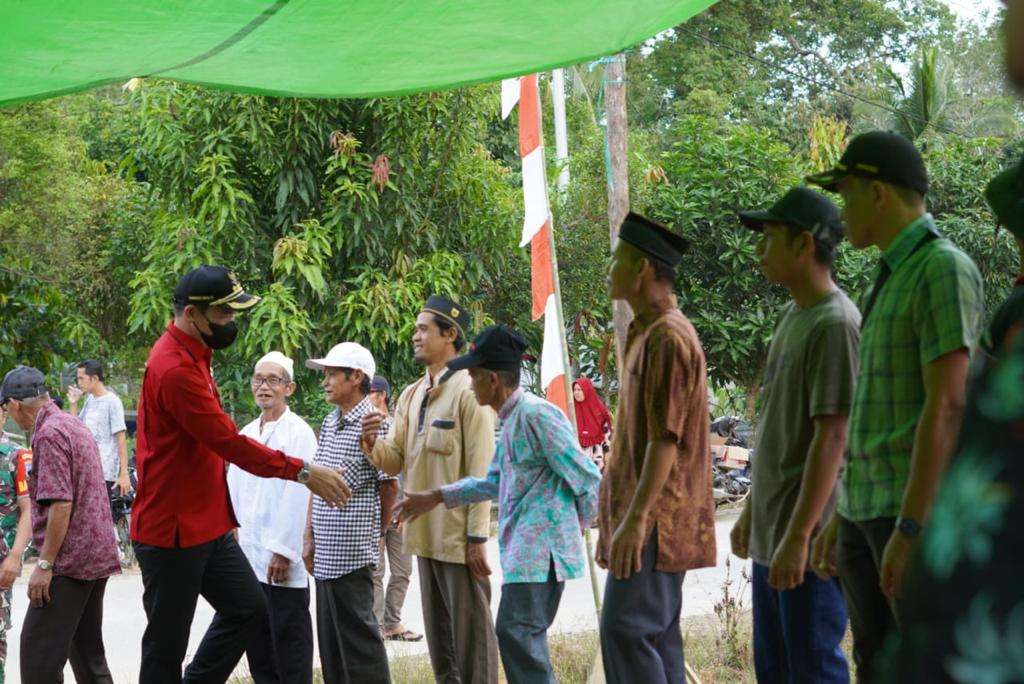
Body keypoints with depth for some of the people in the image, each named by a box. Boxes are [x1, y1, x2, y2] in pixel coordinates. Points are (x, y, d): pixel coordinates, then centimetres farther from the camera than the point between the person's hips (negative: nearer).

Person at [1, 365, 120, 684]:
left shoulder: (49, 433, -14)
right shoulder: (74, 424, 16)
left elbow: (61, 504, -21)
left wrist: (44, 565, -20)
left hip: (69, 562, -10)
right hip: (97, 558, 10)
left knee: (38, 649, -9)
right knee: (87, 648, 14)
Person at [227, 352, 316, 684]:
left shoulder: (299, 433, -7)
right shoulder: (246, 434, 15)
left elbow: (297, 495, -13)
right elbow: (233, 490, 16)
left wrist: (284, 551, -16)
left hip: (282, 559, -7)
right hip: (249, 556, 7)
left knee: (290, 649, -2)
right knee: (257, 647, 10)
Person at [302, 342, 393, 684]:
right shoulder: (329, 423, 14)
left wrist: (375, 537, -1)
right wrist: (310, 538, 14)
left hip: (352, 553, -8)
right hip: (325, 554, 8)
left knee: (357, 636, -3)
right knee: (330, 639, 12)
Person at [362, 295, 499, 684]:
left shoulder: (468, 390, -11)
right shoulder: (411, 396, 12)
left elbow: (481, 470, -14)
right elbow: (396, 461, 11)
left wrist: (477, 537, -18)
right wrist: (373, 445, -11)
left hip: (460, 536, -8)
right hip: (426, 534, 8)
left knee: (471, 634, -2)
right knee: (439, 637, 15)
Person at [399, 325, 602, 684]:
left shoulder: (536, 414, -17)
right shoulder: (510, 419, 15)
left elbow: (586, 477, -16)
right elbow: (495, 482, 27)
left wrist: (579, 522, -1)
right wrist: (435, 498, 26)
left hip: (541, 546, -10)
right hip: (523, 547, 10)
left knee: (516, 632, -14)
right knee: (526, 638, 13)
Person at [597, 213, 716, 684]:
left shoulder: (668, 338, -14)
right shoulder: (645, 334, 19)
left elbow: (666, 438, -20)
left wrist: (636, 518, -24)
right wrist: (627, 516, 22)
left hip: (654, 520, -10)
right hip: (651, 519, 10)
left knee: (624, 628, -15)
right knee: (657, 635, 9)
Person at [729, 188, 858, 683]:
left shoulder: (834, 324, -15)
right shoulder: (791, 317, 14)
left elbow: (832, 437, -20)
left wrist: (799, 535, -23)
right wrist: (751, 511, 22)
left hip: (810, 535, -10)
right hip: (771, 532, 10)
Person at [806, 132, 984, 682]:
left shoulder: (945, 269, -13)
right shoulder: (892, 281, 18)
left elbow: (947, 406, -21)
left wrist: (910, 529, -25)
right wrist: (841, 519, 20)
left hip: (921, 512, -10)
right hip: (871, 507, 10)